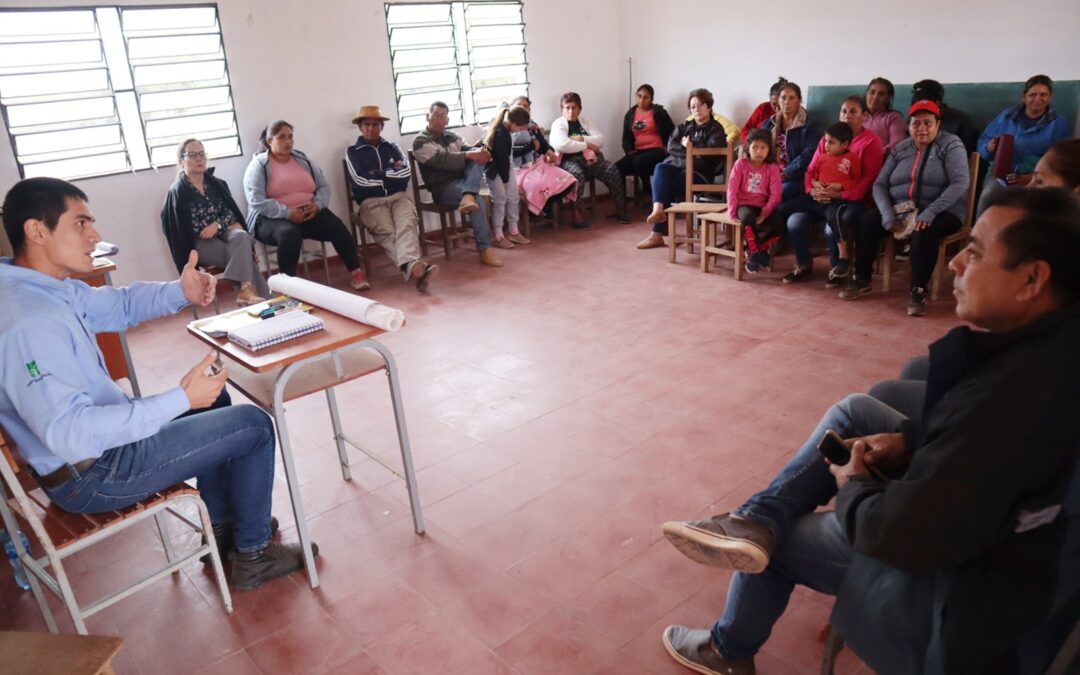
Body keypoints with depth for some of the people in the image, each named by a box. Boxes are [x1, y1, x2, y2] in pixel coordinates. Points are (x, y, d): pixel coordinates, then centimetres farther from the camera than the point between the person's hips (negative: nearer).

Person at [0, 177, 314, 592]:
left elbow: (118, 304, 11)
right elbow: (70, 434, -38)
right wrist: (180, 399, -37)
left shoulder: (43, 286, 0)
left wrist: (181, 292, -9)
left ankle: (221, 526, 33)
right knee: (254, 426, -6)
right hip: (93, 475, -10)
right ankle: (253, 554, 13)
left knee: (214, 398, 25)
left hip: (98, 433, 10)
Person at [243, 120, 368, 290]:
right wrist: (288, 213, -22)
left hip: (309, 214, 4)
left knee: (336, 225, -23)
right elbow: (257, 201, -13)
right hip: (273, 219, -4)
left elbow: (324, 186, 13)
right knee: (290, 232, -38)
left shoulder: (303, 160, 15)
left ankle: (355, 272, -15)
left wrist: (317, 205, -10)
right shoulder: (258, 165, -1)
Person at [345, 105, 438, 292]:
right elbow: (361, 181, -5)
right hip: (371, 202, -2)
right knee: (387, 231, -32)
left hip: (399, 197, 2)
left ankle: (411, 268, -56)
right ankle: (414, 268, -57)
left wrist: (378, 173, 0)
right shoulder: (352, 152, 12)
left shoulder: (392, 147, 22)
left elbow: (406, 172, 5)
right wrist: (391, 175, 4)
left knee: (406, 225, -31)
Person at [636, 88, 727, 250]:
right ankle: (658, 209, -47)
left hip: (699, 172, -5)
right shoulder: (684, 126, 22)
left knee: (668, 183, -30)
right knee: (660, 168, -29)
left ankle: (658, 232, -31)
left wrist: (688, 146, -3)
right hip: (677, 165, 5)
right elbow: (671, 147, 6)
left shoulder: (716, 128, 7)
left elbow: (712, 151, -11)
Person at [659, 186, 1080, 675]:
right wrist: (908, 440, -3)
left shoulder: (1010, 395, -38)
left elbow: (897, 533, -29)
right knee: (854, 412, 10)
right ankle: (757, 519, 3)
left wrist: (852, 485, -9)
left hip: (971, 592, -8)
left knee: (779, 538, 9)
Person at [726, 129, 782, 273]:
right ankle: (753, 252, -16)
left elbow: (775, 195, -9)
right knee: (747, 217, -37)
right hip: (744, 204, -1)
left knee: (775, 225, -26)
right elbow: (732, 189, -7)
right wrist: (732, 211, -16)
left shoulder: (772, 167, -1)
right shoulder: (741, 163, -2)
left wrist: (764, 214, -21)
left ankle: (761, 251, 7)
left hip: (763, 206, 1)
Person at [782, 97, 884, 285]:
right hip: (822, 198, 5)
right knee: (794, 221, -20)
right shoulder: (827, 139, 17)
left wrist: (841, 195, -21)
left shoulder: (871, 141, 0)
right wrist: (812, 190, -8)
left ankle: (837, 268, -5)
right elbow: (812, 169, 15)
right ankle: (803, 265, 0)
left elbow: (870, 177, -9)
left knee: (831, 228, -33)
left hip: (852, 199, -5)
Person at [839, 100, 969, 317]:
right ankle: (862, 278, -5)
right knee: (867, 220, -20)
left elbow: (960, 183, -16)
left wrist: (930, 212, -29)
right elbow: (879, 184, 3)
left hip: (941, 211, -4)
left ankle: (918, 291, -25)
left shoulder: (950, 145, -3)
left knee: (924, 231, -37)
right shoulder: (900, 149, 10)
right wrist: (888, 214, -17)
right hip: (901, 209, 4)